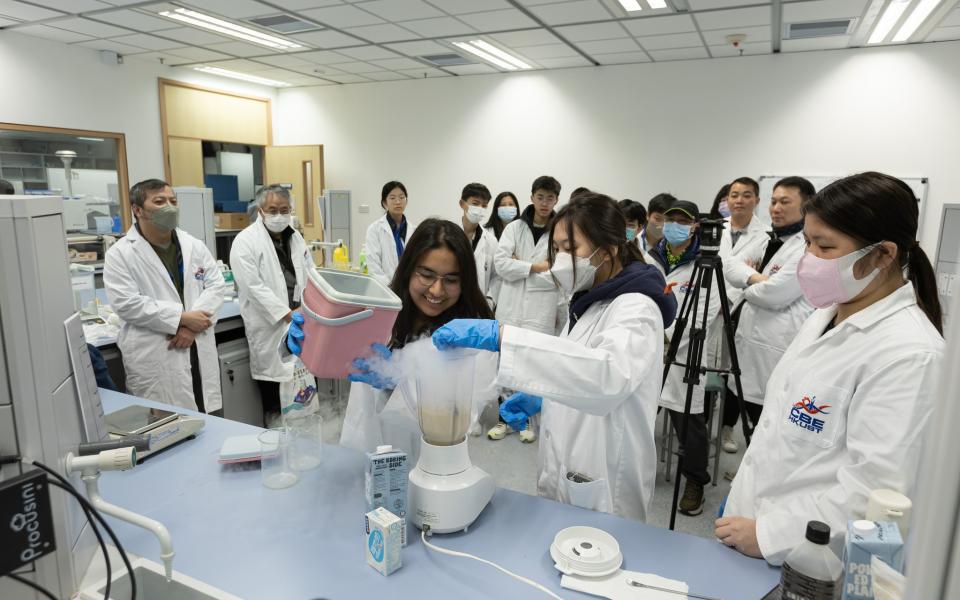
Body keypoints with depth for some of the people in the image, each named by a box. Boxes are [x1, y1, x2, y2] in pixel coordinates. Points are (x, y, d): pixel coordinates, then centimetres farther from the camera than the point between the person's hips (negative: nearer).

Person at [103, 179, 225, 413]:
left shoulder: (195, 246, 9)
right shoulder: (120, 254, -4)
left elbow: (215, 285, 4)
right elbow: (126, 303, -13)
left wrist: (193, 326, -11)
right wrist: (182, 318, -17)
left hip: (199, 351, 4)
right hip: (154, 358, -4)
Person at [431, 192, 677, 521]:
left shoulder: (636, 308, -22)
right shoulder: (589, 302, 5)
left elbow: (611, 374, -44)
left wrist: (500, 336, -49)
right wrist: (540, 397, -1)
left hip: (601, 493, -8)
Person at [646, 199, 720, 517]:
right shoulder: (649, 260, 9)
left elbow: (708, 312, -10)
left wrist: (670, 338, -16)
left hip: (683, 354, -3)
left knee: (689, 422, 2)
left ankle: (695, 482, 21)